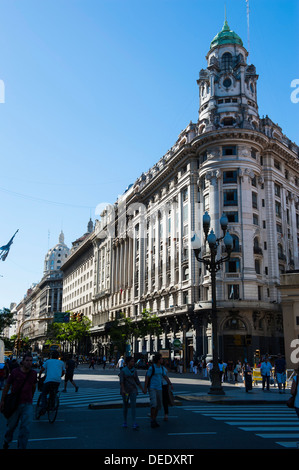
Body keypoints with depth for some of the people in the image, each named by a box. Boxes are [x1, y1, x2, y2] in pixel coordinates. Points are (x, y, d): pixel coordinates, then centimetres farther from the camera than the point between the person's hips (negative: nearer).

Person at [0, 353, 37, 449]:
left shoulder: (33, 373, 0)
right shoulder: (15, 372, -8)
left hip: (27, 404, 1)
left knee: (26, 427, -9)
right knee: (11, 425, 14)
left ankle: (21, 447, 5)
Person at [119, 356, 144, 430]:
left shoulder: (134, 370, 5)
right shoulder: (123, 370, -7)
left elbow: (137, 381, 10)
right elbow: (121, 381, -17)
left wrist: (142, 389, 4)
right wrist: (123, 390, -30)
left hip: (133, 390, 2)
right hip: (125, 390, -2)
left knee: (133, 405, -11)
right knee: (125, 406, 8)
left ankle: (134, 424, -17)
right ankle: (125, 422, 27)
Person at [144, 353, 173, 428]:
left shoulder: (161, 368, 10)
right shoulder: (151, 367, -12)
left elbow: (165, 377, 12)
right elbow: (147, 378, -11)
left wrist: (170, 384, 0)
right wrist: (145, 388, -16)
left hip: (159, 389, 7)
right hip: (152, 388, -7)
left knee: (158, 405, 7)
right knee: (154, 404, -20)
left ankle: (154, 420, 20)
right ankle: (152, 421, -9)